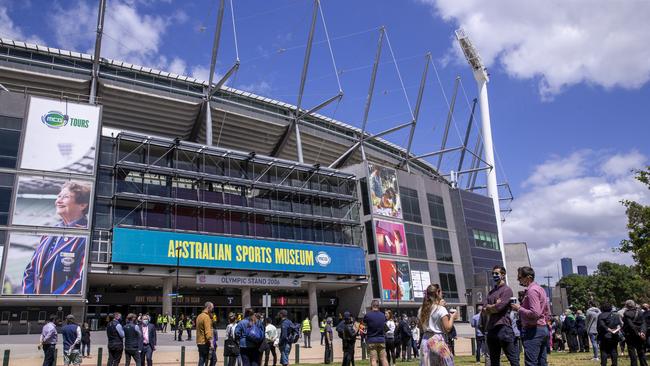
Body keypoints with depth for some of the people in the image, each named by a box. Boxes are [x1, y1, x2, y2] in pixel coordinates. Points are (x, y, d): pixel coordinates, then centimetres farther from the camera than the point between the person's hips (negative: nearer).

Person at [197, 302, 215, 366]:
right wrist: (211, 342, -22)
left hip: (199, 342, 9)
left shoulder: (199, 316, 15)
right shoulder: (206, 317, -15)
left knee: (201, 360, 11)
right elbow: (208, 331, -21)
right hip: (205, 342, -9)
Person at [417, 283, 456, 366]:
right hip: (438, 341, -6)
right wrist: (452, 318, 5)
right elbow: (447, 328, -13)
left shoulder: (421, 310, 7)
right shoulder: (441, 309, -11)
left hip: (425, 340, 6)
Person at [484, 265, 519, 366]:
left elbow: (498, 307, -16)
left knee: (513, 358, -5)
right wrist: (493, 306, -8)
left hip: (503, 327, -8)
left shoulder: (507, 290, -5)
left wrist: (488, 307, 2)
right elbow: (485, 311, 10)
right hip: (490, 328, 8)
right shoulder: (491, 292, 18)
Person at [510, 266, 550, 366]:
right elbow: (547, 314, 20)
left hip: (533, 331, -10)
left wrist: (519, 308, -12)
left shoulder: (531, 290, -13)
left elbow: (535, 313, -23)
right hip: (544, 328, 10)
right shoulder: (540, 289, 17)